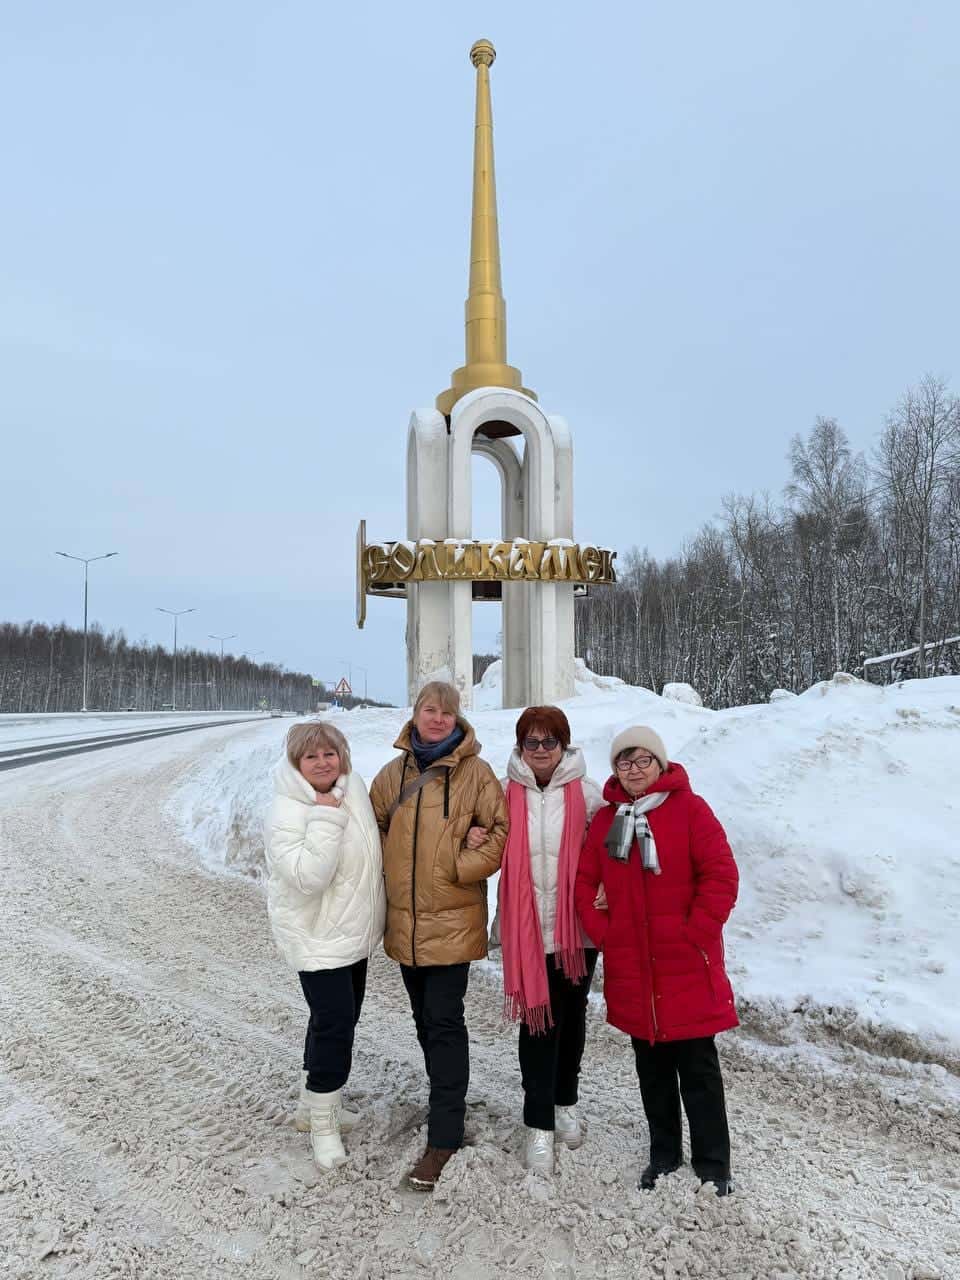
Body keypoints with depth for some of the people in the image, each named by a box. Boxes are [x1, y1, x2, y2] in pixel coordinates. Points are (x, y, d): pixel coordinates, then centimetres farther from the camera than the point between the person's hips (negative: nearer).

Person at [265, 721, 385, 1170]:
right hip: (316, 937, -8)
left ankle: (313, 1104, 38)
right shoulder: (288, 811, -22)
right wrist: (325, 818, -33)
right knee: (334, 1021, -7)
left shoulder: (354, 789, -2)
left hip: (353, 932, 8)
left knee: (338, 1018, 19)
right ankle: (322, 1121, 13)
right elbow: (307, 876, -32)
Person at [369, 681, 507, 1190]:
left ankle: (443, 1138, 7)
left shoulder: (475, 771, -7)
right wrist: (388, 865, 0)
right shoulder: (394, 772, 5)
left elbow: (499, 829, -8)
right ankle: (448, 1106, 38)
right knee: (426, 1019, 18)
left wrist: (462, 866, -14)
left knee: (443, 1021, -4)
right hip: (404, 918, 5)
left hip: (453, 918, -5)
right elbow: (374, 825, 14)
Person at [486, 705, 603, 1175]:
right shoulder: (505, 793, -2)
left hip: (578, 926, 1)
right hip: (527, 928, -1)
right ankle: (538, 1123, 17)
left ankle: (566, 1102, 38)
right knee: (538, 1020, 2)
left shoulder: (586, 793, -5)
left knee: (572, 1016, 17)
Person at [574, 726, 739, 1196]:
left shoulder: (689, 809, -7)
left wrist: (694, 935, -13)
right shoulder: (606, 819, 6)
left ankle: (712, 1164, 21)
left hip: (687, 968, -4)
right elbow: (585, 882, 7)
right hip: (632, 970, 4)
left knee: (697, 1068, 5)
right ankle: (664, 1153, 34)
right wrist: (603, 933, -2)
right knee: (652, 1065, 17)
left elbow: (721, 876, -11)